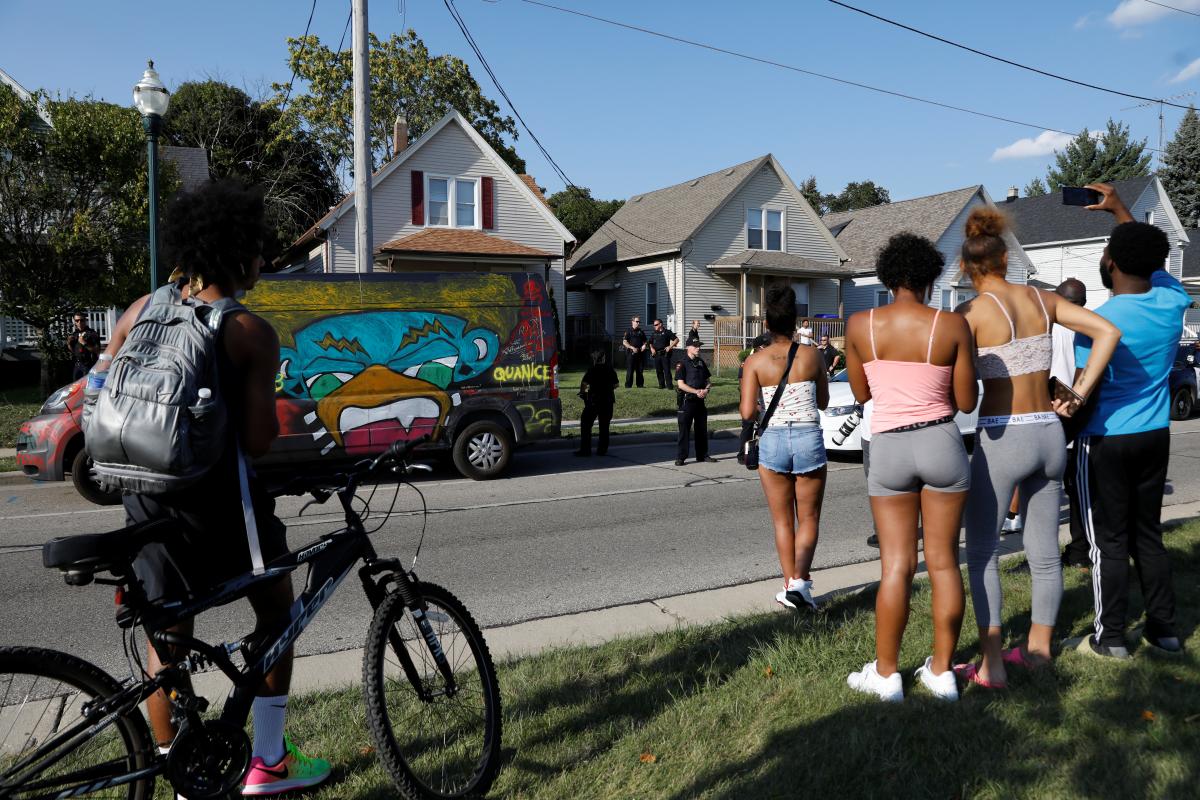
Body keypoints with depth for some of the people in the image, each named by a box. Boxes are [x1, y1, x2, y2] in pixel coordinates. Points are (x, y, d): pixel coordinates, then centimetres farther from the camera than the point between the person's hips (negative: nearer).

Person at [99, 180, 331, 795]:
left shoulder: (144, 310, 3)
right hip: (220, 498, -5)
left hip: (150, 497, 5)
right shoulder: (251, 333, -12)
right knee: (276, 612, 16)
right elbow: (258, 441, -14)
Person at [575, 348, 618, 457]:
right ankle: (602, 449, 11)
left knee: (586, 424, 3)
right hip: (608, 400, 4)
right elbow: (616, 384, 11)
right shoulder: (611, 370, 5)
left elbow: (584, 383, -14)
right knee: (604, 426, 12)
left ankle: (585, 449, -1)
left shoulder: (592, 370, -8)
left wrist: (582, 392, 4)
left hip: (593, 400, -4)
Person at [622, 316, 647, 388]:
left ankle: (640, 384, 11)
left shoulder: (641, 332, 16)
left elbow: (644, 341, 23)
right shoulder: (629, 331, 1)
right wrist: (632, 347, -14)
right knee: (630, 369, -5)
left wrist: (644, 345, 0)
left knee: (640, 370, 6)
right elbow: (624, 342, -5)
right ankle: (628, 384, -2)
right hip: (632, 352, -4)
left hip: (640, 352, 5)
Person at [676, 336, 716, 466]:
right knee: (684, 429, -4)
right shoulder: (682, 364, -6)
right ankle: (680, 457, 0)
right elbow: (681, 384, -13)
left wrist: (706, 390, -6)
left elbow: (708, 380, 16)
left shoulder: (701, 362, 13)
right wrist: (696, 391, -20)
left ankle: (703, 455, 21)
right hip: (687, 400, -6)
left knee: (702, 429, 11)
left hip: (700, 400, 6)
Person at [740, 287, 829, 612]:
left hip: (772, 441, 0)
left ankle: (790, 585, 16)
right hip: (809, 438, 0)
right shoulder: (812, 356, -1)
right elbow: (823, 402, 10)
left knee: (782, 521, 15)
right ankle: (800, 580, -5)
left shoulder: (755, 361, -4)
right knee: (808, 519, 12)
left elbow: (747, 412, -10)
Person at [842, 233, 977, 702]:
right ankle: (941, 672, 21)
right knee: (944, 562, 10)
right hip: (942, 443, 0)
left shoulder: (860, 325, -3)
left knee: (896, 564, 8)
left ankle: (886, 674, 15)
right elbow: (967, 401, -1)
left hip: (889, 448, 0)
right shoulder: (952, 326, -5)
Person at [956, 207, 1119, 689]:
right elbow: (1108, 332, 1)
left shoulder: (972, 311, -10)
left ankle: (992, 666, 7)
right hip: (1049, 434, 6)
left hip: (1000, 438, -6)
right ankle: (1038, 650, 27)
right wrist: (1078, 395, 0)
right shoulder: (1043, 299, 5)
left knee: (981, 554, 5)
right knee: (1044, 553, 15)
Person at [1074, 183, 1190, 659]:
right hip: (1155, 436, 6)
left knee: (1109, 542, 3)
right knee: (1148, 534, 16)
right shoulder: (1171, 301, -1)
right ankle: (1164, 628, 23)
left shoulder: (1098, 323, -18)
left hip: (1107, 441, -6)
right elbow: (1151, 260, 20)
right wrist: (1119, 210, 26)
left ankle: (1111, 638, 11)